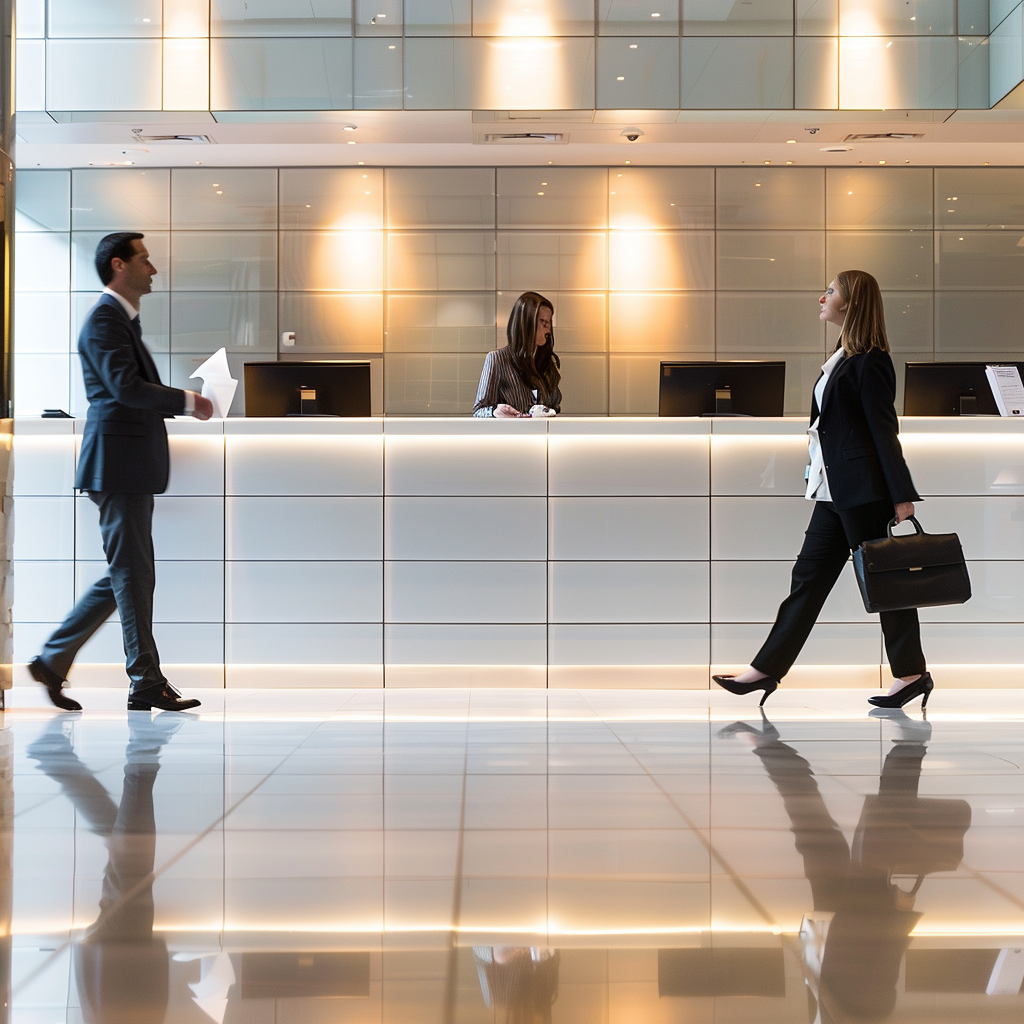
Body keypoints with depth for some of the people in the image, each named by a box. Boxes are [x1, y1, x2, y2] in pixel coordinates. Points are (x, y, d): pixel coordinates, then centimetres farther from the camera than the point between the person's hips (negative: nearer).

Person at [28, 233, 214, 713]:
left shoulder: (123, 319, 21)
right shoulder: (105, 319, -11)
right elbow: (126, 386, -22)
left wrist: (181, 403, 8)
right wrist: (186, 399, -15)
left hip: (132, 466, 10)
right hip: (118, 464, -10)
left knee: (126, 576, 13)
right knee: (133, 575, -4)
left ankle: (52, 660, 20)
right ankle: (147, 685, 3)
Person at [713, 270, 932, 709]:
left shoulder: (869, 361, -12)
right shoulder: (842, 357, 16)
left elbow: (883, 429, -16)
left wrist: (901, 496, -17)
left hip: (862, 489, -10)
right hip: (835, 489, 10)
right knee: (809, 576, 9)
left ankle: (911, 673, 10)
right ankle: (767, 668, 12)